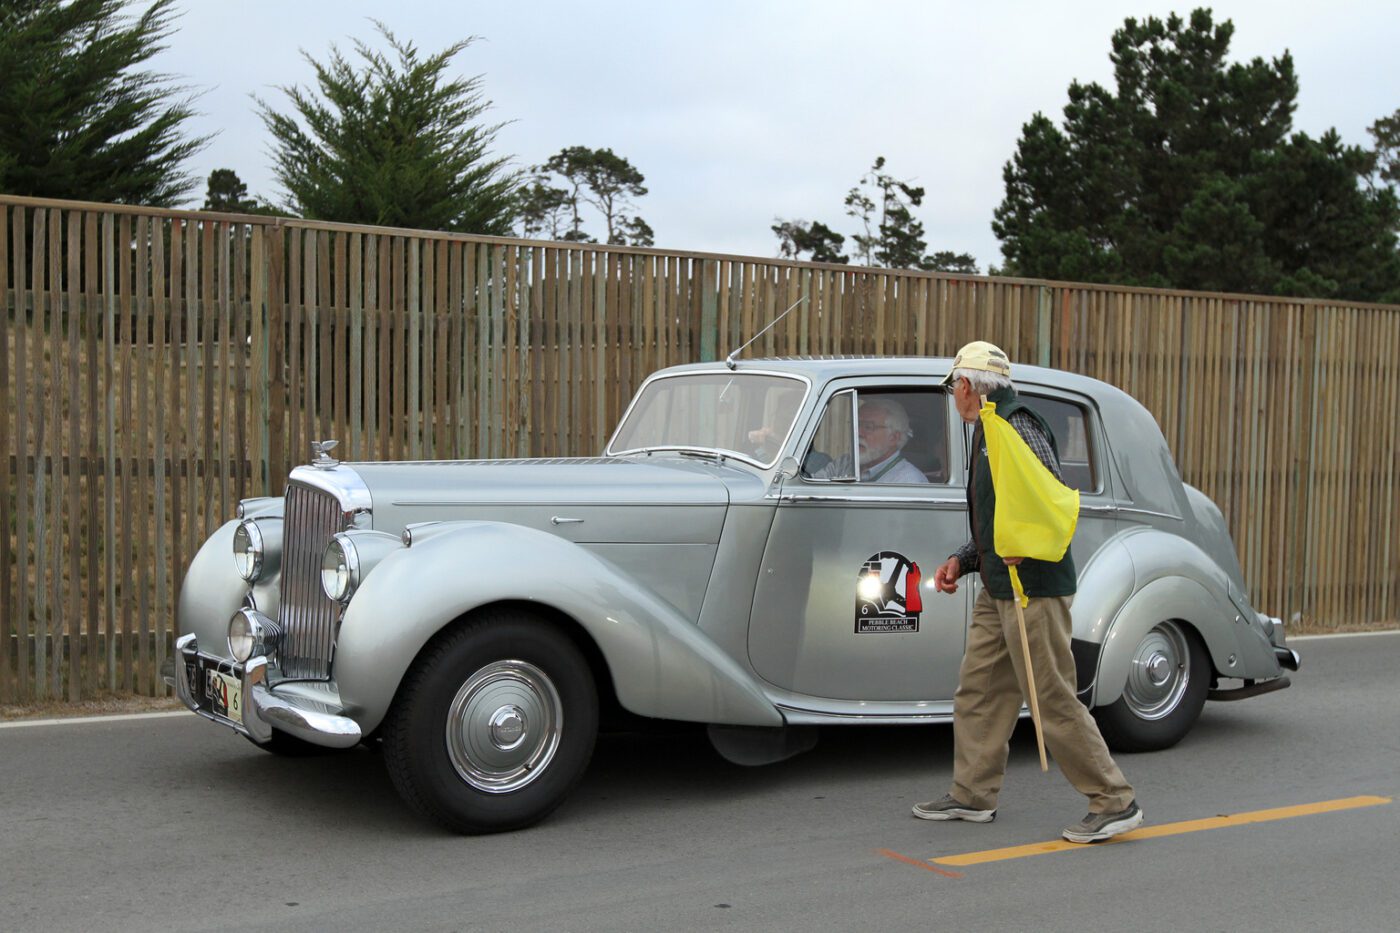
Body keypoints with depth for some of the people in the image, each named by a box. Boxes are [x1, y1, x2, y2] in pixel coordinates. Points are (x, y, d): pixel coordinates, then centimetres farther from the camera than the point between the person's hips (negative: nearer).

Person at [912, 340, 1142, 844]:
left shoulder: (1017, 428, -13)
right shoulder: (988, 434, 19)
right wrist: (961, 561, 14)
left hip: (1033, 588, -10)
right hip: (997, 591, 10)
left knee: (1054, 699, -7)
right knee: (978, 690, 12)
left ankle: (1114, 802, 0)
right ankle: (972, 794, 21)